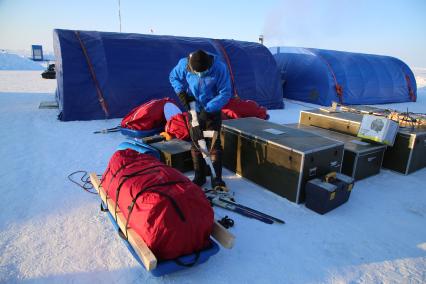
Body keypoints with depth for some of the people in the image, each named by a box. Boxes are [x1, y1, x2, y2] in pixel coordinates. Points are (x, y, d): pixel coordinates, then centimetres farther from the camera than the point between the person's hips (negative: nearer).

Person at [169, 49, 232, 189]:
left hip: (213, 112, -2)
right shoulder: (184, 64, -15)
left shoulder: (219, 67, -22)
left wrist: (208, 109, -23)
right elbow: (174, 77, 5)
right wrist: (181, 92, -10)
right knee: (195, 145, 7)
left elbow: (225, 93, -18)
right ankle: (199, 176, 20)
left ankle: (217, 178, 6)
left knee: (214, 145, -3)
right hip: (193, 111, 3)